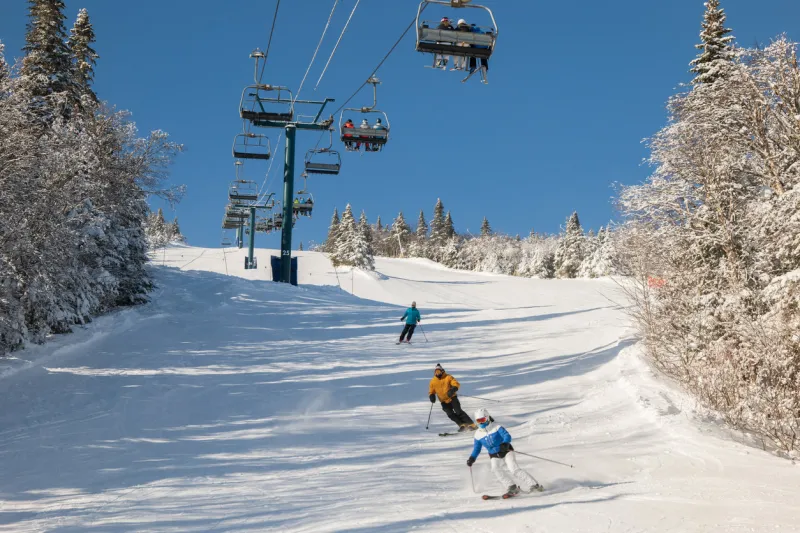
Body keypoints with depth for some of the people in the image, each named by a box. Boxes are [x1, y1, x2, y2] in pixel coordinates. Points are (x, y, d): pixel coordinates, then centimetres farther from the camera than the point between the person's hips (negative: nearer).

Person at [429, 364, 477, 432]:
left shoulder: (448, 377, -4)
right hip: (444, 401, 3)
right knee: (450, 414, -15)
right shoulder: (433, 381, 5)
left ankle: (471, 425, -13)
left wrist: (453, 390, -30)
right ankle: (462, 425, -9)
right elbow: (431, 391, 15)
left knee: (458, 412, -15)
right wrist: (432, 396, -8)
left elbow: (456, 384, -10)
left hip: (452, 398, -3)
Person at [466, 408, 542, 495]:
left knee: (514, 469, -22)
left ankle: (533, 484, -17)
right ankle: (511, 487, -23)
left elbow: (507, 436, -22)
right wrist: (472, 458, -1)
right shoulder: (478, 434, 4)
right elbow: (476, 448, 14)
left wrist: (505, 444, -42)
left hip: (507, 452, -4)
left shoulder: (496, 427, -10)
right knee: (495, 469, -26)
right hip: (495, 456, 4)